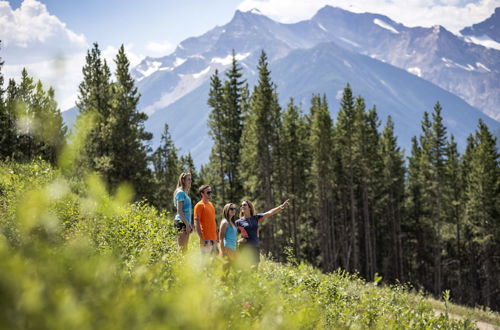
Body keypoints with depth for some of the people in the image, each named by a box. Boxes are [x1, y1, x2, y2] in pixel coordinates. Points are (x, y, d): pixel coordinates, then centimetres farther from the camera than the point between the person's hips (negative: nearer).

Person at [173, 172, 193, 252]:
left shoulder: (185, 193, 19)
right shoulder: (180, 192, -9)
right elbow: (179, 210, -16)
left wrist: (189, 224, 18)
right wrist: (187, 224, -19)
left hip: (186, 222, 10)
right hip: (181, 222, -10)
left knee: (185, 248, 9)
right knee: (182, 248, -11)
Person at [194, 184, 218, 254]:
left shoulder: (211, 204, 16)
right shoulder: (199, 205, -8)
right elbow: (196, 223, -14)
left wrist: (216, 237, 17)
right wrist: (201, 238, -19)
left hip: (213, 239, 8)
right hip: (206, 240, -8)